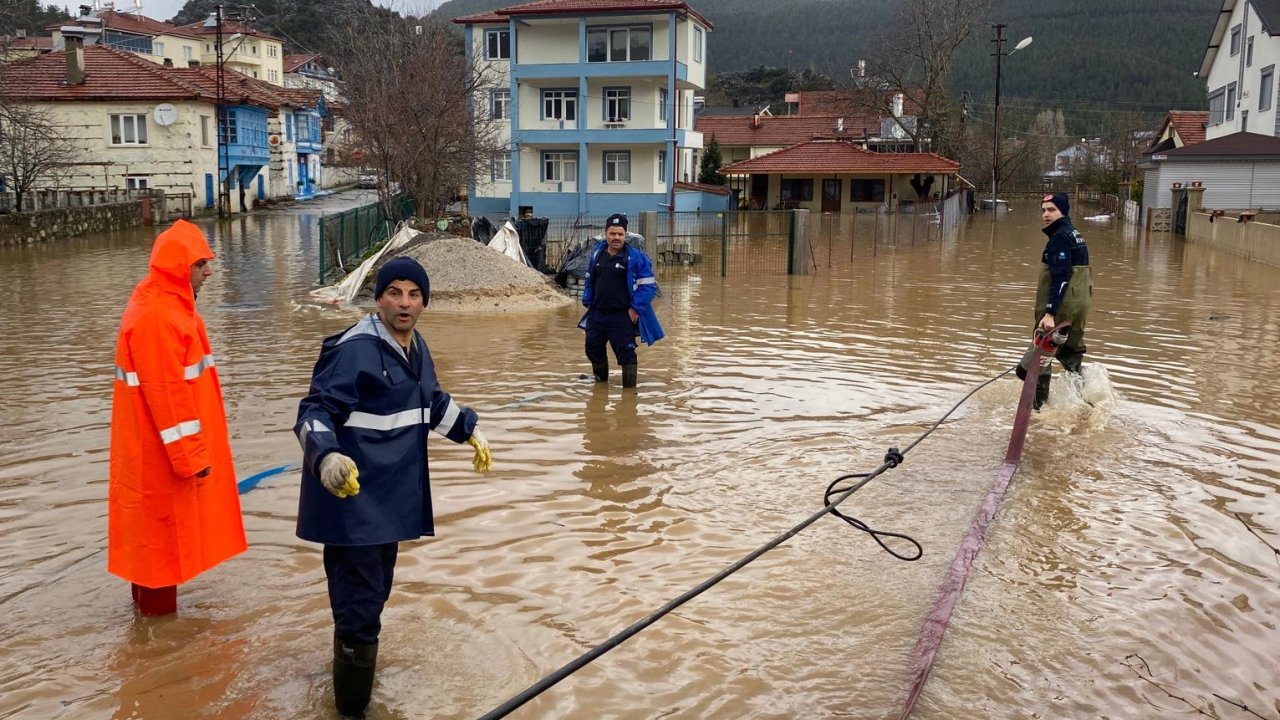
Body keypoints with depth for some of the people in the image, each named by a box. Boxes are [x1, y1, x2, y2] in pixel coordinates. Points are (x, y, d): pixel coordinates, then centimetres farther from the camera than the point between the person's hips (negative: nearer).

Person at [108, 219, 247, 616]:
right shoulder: (155, 318, -23)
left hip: (169, 448, 10)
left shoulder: (167, 306, 10)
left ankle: (152, 598, 32)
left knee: (158, 527, 19)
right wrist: (190, 456, -21)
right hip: (162, 452, -10)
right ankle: (159, 609, 14)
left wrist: (195, 450, 21)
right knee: (164, 527, 2)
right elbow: (166, 394, -25)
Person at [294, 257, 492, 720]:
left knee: (375, 594, 23)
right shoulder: (354, 350, -18)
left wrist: (469, 432, 29)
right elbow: (316, 410, -24)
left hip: (392, 498, 9)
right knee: (360, 609, -7)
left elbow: (433, 400, 27)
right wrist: (326, 456, -41)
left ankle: (358, 668, 43)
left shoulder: (415, 347, 10)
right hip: (353, 501, -9)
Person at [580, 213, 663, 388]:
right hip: (597, 314, 6)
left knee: (625, 353, -3)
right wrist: (588, 302, 9)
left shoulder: (636, 258, -11)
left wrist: (635, 308, -15)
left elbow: (648, 286, -11)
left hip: (622, 316, -6)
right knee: (593, 349, 15)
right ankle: (600, 380, 40)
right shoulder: (597, 254, 6)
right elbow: (589, 280, 18)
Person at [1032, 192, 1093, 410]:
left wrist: (1049, 313, -29)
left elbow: (1060, 277, -24)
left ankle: (1036, 403, -1)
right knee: (1071, 353, 18)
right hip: (1079, 305, 10)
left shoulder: (1060, 238, -15)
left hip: (1062, 307, -10)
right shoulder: (1074, 235, 16)